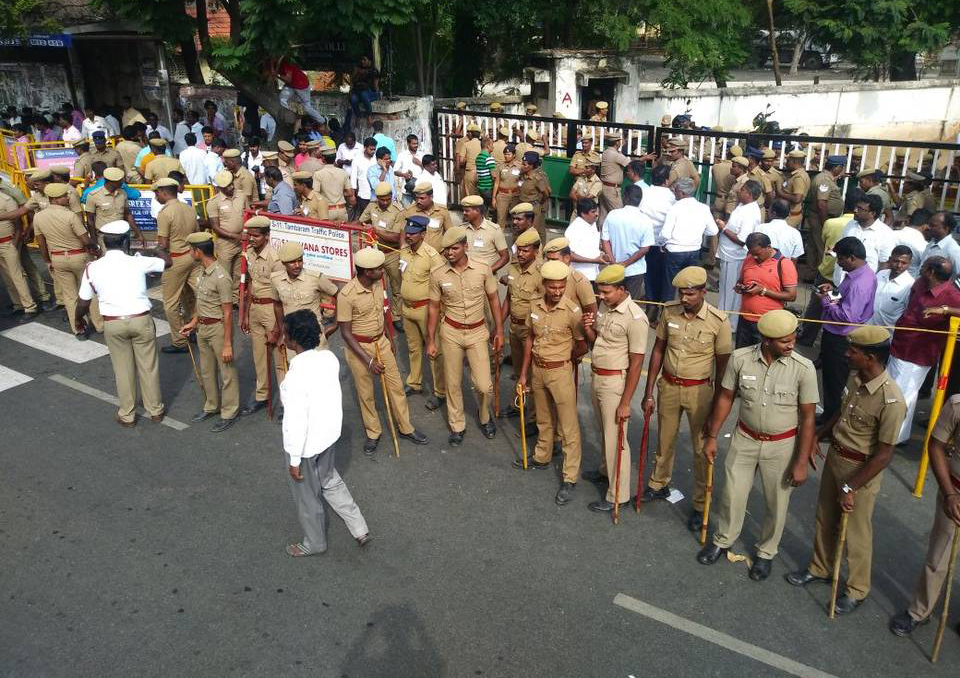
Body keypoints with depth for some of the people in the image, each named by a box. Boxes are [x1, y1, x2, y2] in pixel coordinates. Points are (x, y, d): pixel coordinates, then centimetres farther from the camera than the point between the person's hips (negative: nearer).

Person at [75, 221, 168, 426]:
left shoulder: (92, 268, -4)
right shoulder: (138, 262, -6)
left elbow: (83, 303, 2)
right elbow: (167, 261, 13)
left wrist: (79, 320, 23)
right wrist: (159, 250, 36)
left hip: (113, 324, 1)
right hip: (141, 320, -1)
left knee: (123, 369, 15)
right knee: (148, 367, 13)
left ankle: (127, 415, 26)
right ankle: (155, 411, 26)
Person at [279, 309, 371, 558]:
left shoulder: (296, 377, -32)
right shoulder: (329, 357, -11)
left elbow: (295, 423, -26)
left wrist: (294, 460, -15)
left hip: (307, 443, -7)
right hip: (330, 432, 7)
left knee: (306, 494, 18)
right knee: (330, 480, 30)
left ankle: (314, 543, 42)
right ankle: (360, 529, 35)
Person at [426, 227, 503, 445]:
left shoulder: (483, 270, -10)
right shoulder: (438, 275, -8)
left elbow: (493, 300, 2)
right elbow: (433, 308, 1)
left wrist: (499, 331, 1)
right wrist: (431, 341, 2)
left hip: (477, 332, -1)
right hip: (451, 332, 1)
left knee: (484, 385, -2)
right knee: (453, 383, 10)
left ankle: (485, 417, 29)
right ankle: (457, 426, 31)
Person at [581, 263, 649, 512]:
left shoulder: (635, 318, -22)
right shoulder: (604, 307, 2)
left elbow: (636, 364, -19)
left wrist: (625, 402, -18)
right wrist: (588, 329, -9)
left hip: (615, 382, -8)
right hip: (596, 377, 8)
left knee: (615, 438, 2)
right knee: (604, 431, 24)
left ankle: (618, 496, 14)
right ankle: (606, 470, 44)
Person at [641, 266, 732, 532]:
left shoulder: (718, 321, -16)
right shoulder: (669, 312, -6)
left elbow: (722, 366, -8)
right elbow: (658, 350, 2)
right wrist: (648, 393, 3)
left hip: (699, 390, -3)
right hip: (668, 386, 3)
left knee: (702, 449, 8)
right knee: (665, 441, 20)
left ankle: (700, 505, 24)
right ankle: (659, 485, 43)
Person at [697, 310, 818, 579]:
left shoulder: (804, 368, -20)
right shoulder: (740, 358, -16)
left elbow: (808, 417, -12)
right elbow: (725, 397, -2)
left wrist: (802, 462, -11)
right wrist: (711, 437, 3)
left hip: (782, 445, -1)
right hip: (744, 439, 1)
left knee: (776, 503, 14)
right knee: (732, 494, 14)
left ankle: (766, 552, 39)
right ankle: (722, 541, 40)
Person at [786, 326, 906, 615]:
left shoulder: (891, 401, -30)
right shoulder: (854, 377, -8)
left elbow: (884, 454, -24)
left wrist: (850, 488, -20)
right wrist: (817, 436, 3)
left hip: (862, 469, -7)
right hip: (834, 456, 7)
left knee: (856, 532, 12)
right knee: (825, 518, 23)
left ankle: (856, 590, 34)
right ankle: (820, 568, 45)